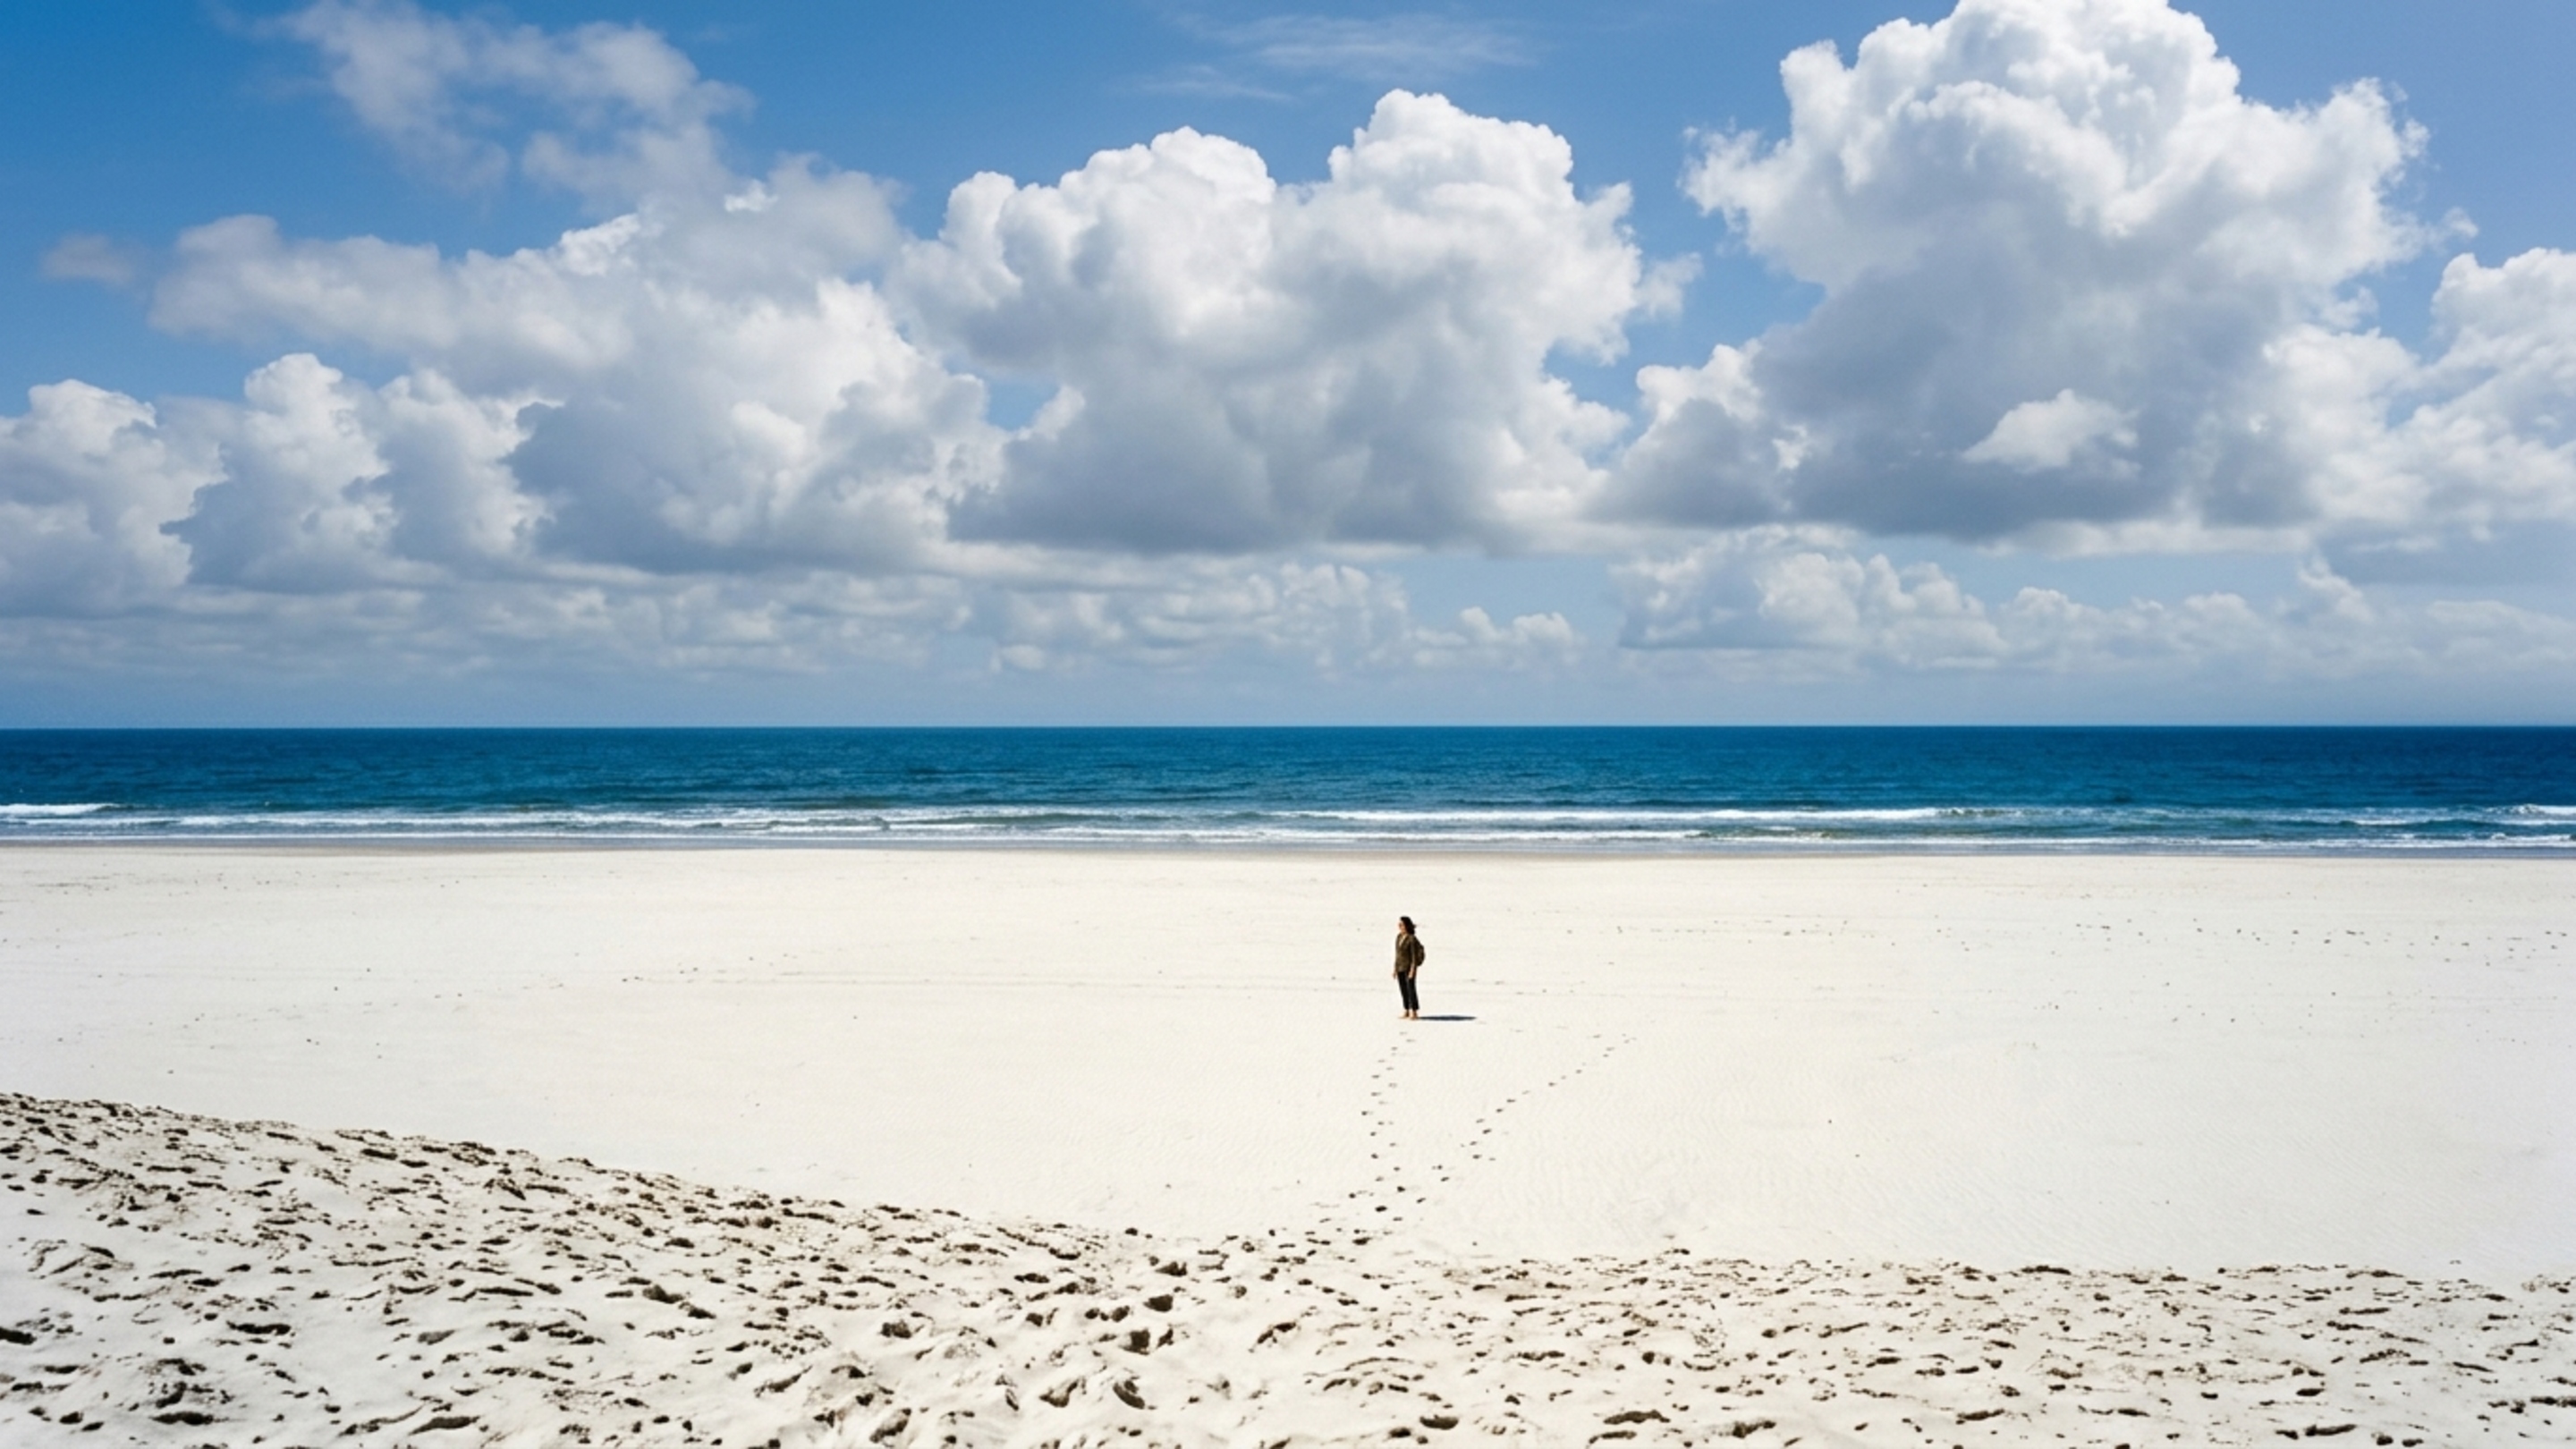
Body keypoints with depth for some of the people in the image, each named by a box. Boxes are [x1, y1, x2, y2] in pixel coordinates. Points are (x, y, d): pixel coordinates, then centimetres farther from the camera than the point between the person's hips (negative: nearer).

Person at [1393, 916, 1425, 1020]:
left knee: (1410, 990, -4)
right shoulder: (1399, 937, 7)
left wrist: (1413, 970, -18)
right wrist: (1395, 968, 13)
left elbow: (1414, 956, -14)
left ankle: (1414, 1013, 1)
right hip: (1400, 968, 7)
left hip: (1409, 967, -7)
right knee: (1403, 990, 10)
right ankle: (1407, 1012, 17)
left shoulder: (1412, 939, -14)